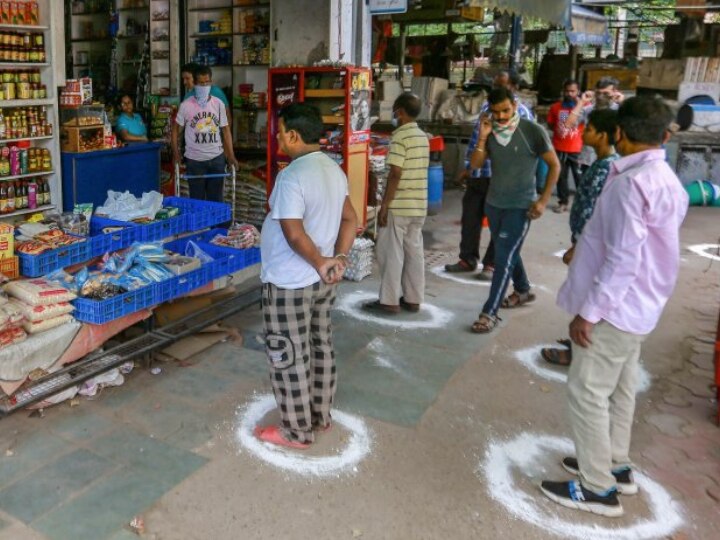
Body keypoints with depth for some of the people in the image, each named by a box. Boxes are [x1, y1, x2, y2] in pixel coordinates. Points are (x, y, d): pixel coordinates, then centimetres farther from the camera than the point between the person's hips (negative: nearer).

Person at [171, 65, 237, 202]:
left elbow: (225, 129, 4)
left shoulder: (218, 104, -1)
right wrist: (176, 152, -4)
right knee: (197, 199, 7)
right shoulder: (186, 105, -6)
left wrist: (231, 155, -2)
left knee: (216, 198, 10)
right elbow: (176, 128, 4)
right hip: (194, 160, -2)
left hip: (217, 159, 2)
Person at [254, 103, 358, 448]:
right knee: (320, 346, 19)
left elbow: (294, 234, -27)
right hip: (322, 281, 9)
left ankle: (296, 431, 19)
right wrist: (338, 258, 1)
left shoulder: (292, 176, -22)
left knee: (288, 356, 5)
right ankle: (320, 416, 35)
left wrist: (319, 263, -13)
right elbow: (350, 220, 10)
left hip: (289, 283, -9)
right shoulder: (333, 169, 6)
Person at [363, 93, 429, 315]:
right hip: (419, 205, 8)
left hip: (398, 206, -8)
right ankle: (413, 299, 17)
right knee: (414, 251, 11)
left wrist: (384, 205, -15)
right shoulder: (423, 137, 11)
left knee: (390, 252, 0)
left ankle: (389, 301, 4)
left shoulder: (400, 137, -14)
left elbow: (395, 174, -20)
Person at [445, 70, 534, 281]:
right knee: (470, 218, 11)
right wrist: (468, 167, 14)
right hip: (478, 173, 6)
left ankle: (492, 264, 17)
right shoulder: (486, 107, 10)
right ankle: (467, 259, 25)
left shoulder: (522, 113, -8)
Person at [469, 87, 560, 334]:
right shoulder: (490, 131, 0)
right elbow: (475, 164, -2)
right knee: (508, 252, 20)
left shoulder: (533, 131, -13)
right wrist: (482, 138, -16)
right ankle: (523, 291, 42)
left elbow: (554, 166, -8)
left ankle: (489, 313, -4)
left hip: (520, 206, -6)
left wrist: (543, 200, -14)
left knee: (503, 258, -8)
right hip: (493, 203, 6)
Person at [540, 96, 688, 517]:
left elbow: (622, 261, -26)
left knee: (587, 392, 0)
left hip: (616, 307, -10)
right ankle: (617, 466, 35)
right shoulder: (668, 181, 8)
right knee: (619, 389, 20)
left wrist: (588, 312, -20)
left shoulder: (631, 183, -23)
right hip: (639, 306, 10)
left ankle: (599, 489, 11)